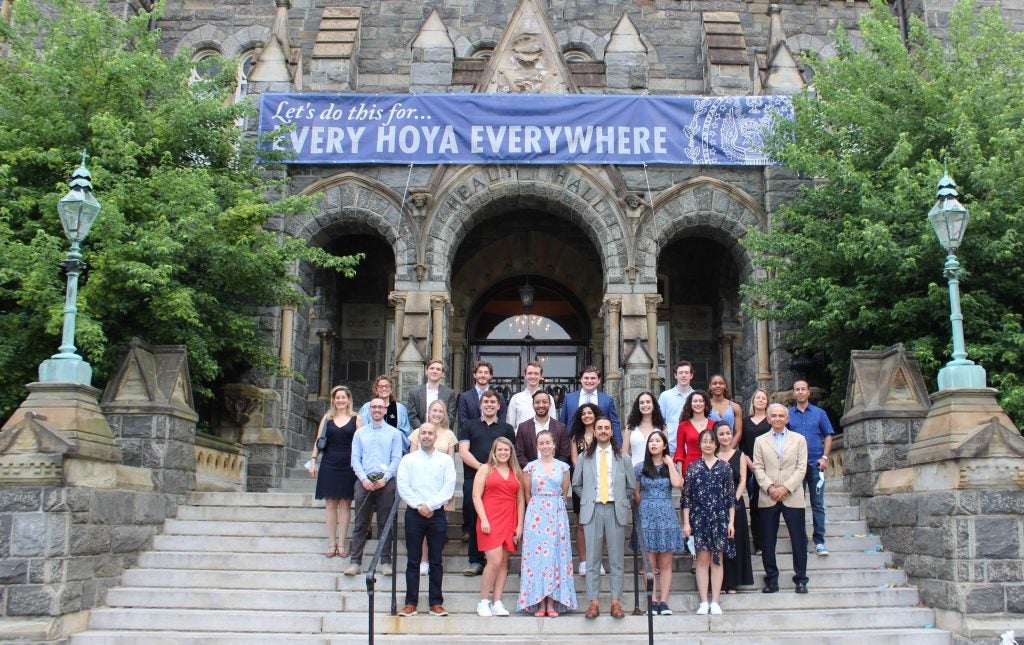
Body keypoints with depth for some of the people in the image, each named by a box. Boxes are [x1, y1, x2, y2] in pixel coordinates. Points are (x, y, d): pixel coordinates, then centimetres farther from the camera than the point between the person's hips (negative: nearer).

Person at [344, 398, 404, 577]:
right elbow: (355, 458, 6)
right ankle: (355, 562, 2)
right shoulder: (360, 433, 13)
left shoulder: (394, 433, 8)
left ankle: (385, 562, 7)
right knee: (360, 523, 0)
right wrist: (364, 479, -8)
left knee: (385, 523, 2)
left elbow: (397, 459, 1)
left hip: (386, 482, -1)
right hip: (364, 481, 1)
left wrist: (384, 478, -11)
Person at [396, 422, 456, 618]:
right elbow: (403, 486, -1)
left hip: (437, 514, 0)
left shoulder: (446, 460, 6)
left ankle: (436, 603, 8)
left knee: (436, 560, 3)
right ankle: (411, 603, 7)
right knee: (413, 560, 3)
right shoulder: (408, 459, 8)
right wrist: (419, 506, -11)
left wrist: (430, 505, -11)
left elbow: (449, 487, -3)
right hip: (414, 513, 0)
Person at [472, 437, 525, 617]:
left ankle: (497, 603, 8)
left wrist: (520, 525, 5)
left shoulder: (517, 473, 14)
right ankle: (483, 602, 1)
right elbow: (476, 496, -1)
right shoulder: (485, 469, 5)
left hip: (509, 522, 4)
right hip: (490, 521, -4)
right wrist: (484, 520, -11)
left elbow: (521, 500, 13)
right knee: (495, 561, -12)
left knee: (504, 562, 3)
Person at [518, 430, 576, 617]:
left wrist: (554, 506, 9)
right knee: (536, 555, -3)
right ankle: (539, 603, 2)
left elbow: (564, 493, 11)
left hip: (557, 515, 0)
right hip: (535, 514, 0)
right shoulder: (530, 467, 4)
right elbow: (527, 494, 10)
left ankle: (552, 603, 3)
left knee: (555, 554, -1)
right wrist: (537, 508, 10)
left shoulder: (563, 467, 6)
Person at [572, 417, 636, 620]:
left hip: (616, 510, 0)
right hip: (592, 510, 0)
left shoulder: (622, 458, 7)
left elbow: (631, 486, 13)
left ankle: (616, 601, 8)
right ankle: (593, 602, 5)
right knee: (592, 558, 1)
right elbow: (576, 484, 16)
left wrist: (619, 499, 7)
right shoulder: (585, 457, 8)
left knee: (616, 559, 3)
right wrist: (589, 499, 8)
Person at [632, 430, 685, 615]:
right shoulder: (640, 467, 6)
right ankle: (653, 602, 2)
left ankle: (663, 602, 3)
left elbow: (677, 484, -12)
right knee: (650, 563, -1)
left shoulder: (670, 466, 8)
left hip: (667, 516, 1)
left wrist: (670, 463, -4)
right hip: (647, 516, -1)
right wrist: (645, 508, 2)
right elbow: (636, 493, 10)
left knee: (665, 564, 1)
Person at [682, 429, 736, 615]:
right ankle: (704, 602, 5)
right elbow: (686, 497, 3)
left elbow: (731, 497, 5)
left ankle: (715, 602, 8)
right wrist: (686, 523, -3)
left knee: (717, 559, 4)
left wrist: (731, 522, 0)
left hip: (720, 518, 1)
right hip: (699, 518, 0)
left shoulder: (725, 467, 5)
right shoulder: (693, 467, 3)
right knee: (702, 559, 1)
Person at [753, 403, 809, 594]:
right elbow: (758, 468, 4)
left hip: (792, 497, -1)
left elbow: (801, 468, 1)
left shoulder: (799, 439, 9)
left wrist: (785, 488, -11)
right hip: (768, 498, 1)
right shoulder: (760, 441, 11)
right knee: (767, 541, 2)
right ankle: (771, 580, 11)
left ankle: (800, 580, 10)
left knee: (799, 540, 0)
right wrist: (770, 488, -11)